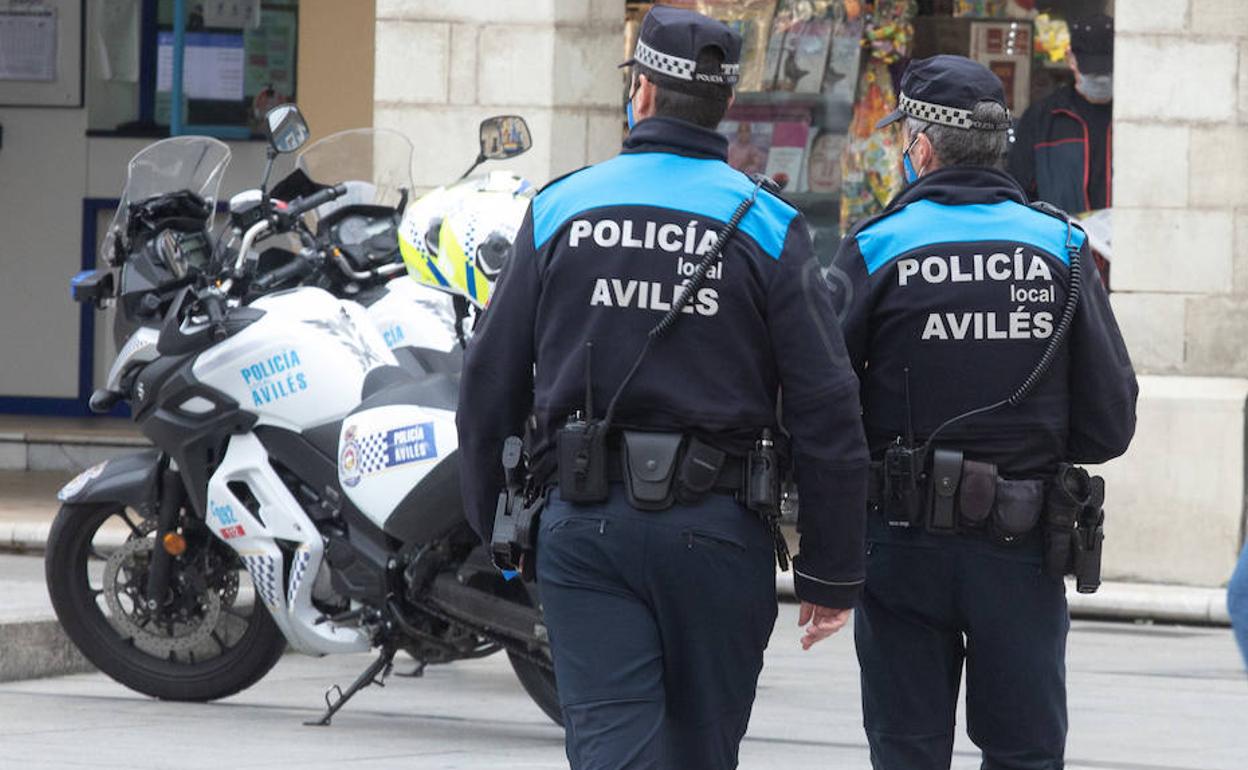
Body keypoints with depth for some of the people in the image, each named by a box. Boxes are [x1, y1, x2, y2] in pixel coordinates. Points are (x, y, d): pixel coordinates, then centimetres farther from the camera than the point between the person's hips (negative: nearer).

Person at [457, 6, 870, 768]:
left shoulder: (559, 210, 4)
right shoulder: (767, 227, -1)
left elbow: (490, 384, 6)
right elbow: (827, 411, -5)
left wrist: (490, 533, 17)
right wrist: (831, 574, 1)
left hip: (585, 531, 1)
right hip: (716, 528, 0)